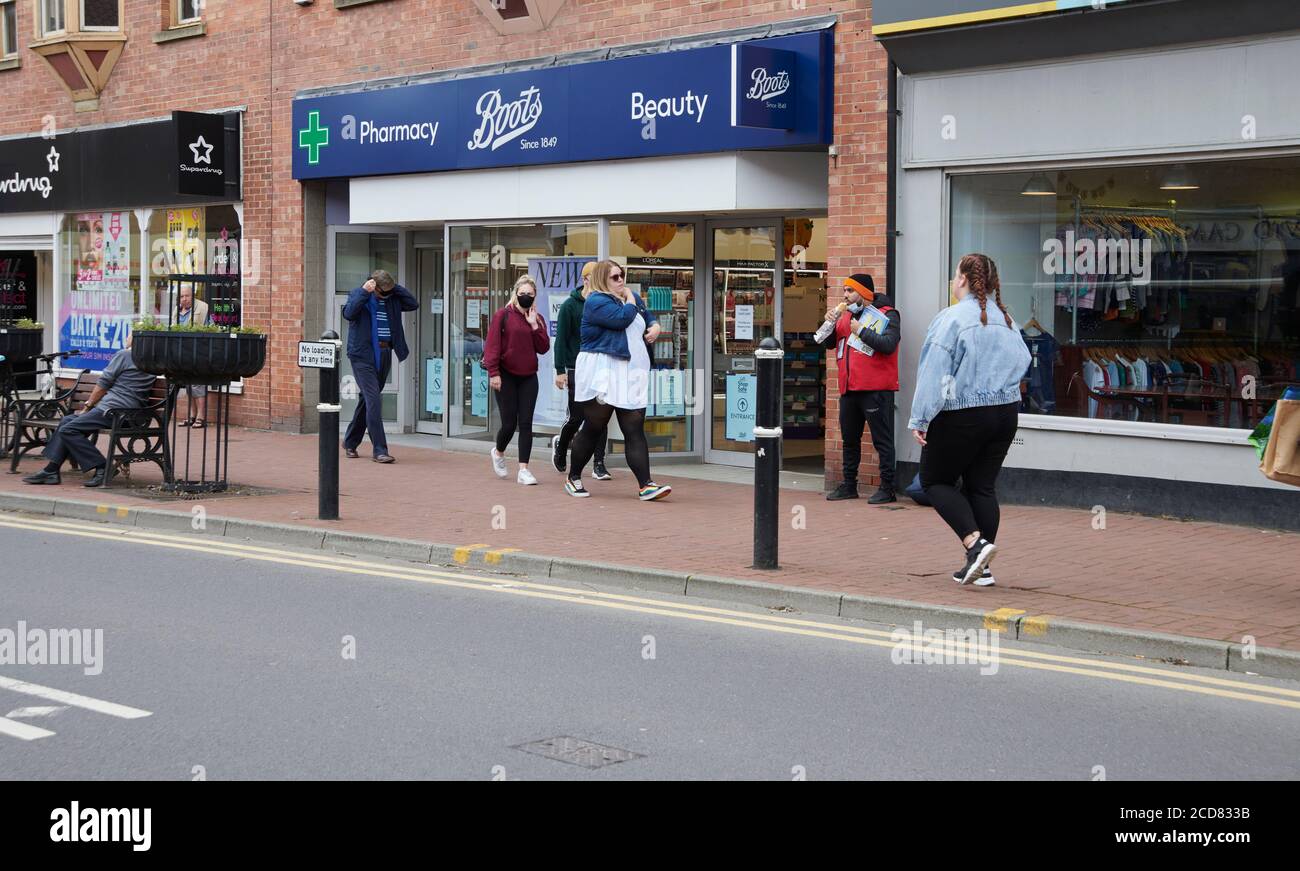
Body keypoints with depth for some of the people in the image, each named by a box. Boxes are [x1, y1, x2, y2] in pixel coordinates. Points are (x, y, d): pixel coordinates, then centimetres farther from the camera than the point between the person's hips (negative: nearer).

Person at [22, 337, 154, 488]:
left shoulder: (124, 355, -4)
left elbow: (103, 383, -3)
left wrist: (88, 405, 10)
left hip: (114, 409, -10)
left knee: (68, 430, -14)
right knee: (67, 420, 16)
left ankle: (102, 467, -13)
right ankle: (51, 471, 11)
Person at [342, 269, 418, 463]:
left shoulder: (392, 299, 11)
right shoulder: (358, 294, -4)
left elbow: (413, 304, 4)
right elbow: (348, 313, -20)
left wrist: (395, 287, -2)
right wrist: (364, 291, -22)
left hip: (384, 354, 6)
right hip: (363, 354, -6)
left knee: (367, 399, 15)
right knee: (374, 400, -14)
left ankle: (350, 442, 30)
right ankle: (379, 449, -13)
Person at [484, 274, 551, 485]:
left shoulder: (537, 318, 9)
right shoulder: (503, 316, -5)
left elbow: (544, 348, 1)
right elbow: (492, 345, -8)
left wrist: (534, 325, -8)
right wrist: (493, 373, -14)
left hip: (528, 377, 4)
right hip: (506, 375, -4)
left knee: (526, 424, -1)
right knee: (509, 423, -2)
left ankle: (523, 470, 1)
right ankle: (498, 452, 29)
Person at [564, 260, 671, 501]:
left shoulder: (631, 298, 17)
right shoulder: (596, 301, -8)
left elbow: (648, 316, 30)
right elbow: (622, 318, -22)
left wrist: (656, 327, 7)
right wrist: (629, 299, -4)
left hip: (630, 375, 6)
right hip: (601, 375, -6)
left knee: (635, 431, -2)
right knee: (593, 429, 2)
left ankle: (645, 486, -9)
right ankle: (573, 479, 19)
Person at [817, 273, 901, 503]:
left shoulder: (887, 315, -5)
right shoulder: (847, 315, 17)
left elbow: (888, 344, -20)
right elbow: (828, 342, 17)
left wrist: (861, 331, -16)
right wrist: (830, 322, 0)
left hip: (876, 390, -8)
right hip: (849, 389, 8)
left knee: (882, 440, -3)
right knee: (850, 439, 14)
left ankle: (887, 488, 0)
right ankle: (849, 486, 23)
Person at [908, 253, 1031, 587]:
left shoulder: (952, 318, -13)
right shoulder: (1006, 319, 7)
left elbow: (934, 373, -16)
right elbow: (1022, 362, 14)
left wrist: (920, 419, -13)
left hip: (961, 418, -6)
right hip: (1006, 413, 6)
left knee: (935, 480, 8)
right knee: (982, 486, 11)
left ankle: (975, 543, -10)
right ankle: (980, 567, 11)